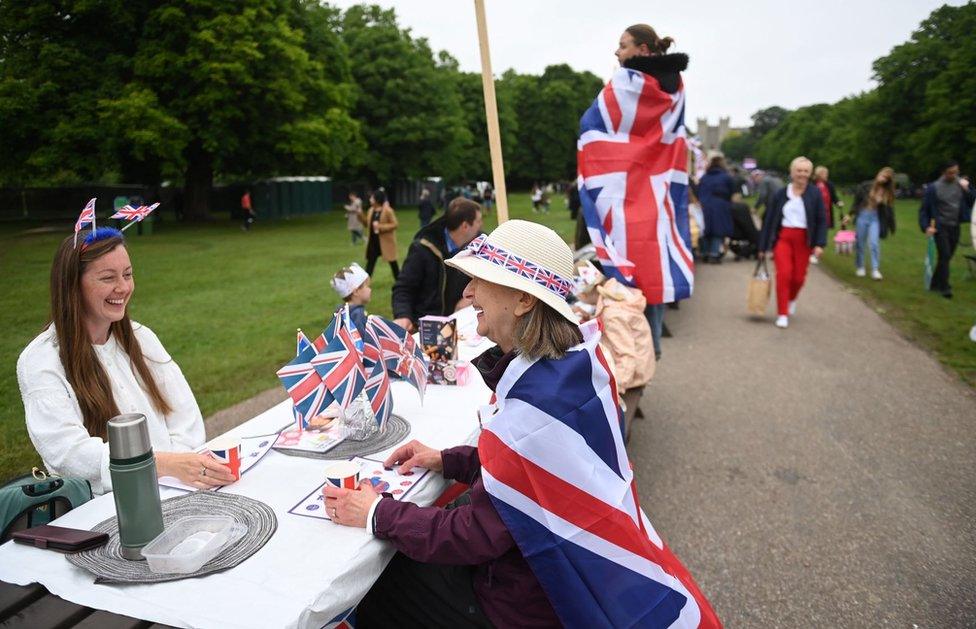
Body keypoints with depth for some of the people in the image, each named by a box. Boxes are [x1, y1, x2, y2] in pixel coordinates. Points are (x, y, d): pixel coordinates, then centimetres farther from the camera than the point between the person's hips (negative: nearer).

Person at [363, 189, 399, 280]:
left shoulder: (388, 210, -15)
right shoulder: (371, 210, 6)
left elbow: (395, 224, -16)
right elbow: (367, 224, 12)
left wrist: (380, 226, -24)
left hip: (386, 241, -6)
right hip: (373, 240, 6)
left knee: (392, 262, 7)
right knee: (370, 262, 7)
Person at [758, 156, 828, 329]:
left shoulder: (815, 194, 2)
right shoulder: (781, 194, 3)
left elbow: (822, 220, 1)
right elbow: (769, 220, 6)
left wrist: (820, 244, -10)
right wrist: (763, 246, 6)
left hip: (803, 240, 0)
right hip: (783, 237, 0)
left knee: (799, 277, 3)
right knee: (783, 274, -12)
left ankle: (792, 299, 37)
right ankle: (782, 314, -1)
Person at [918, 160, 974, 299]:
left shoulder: (961, 183, 2)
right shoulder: (934, 187, -9)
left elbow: (970, 202, 4)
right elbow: (924, 209, -4)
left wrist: (967, 190, -12)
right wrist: (926, 226, -13)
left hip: (955, 227, 4)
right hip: (941, 227, -4)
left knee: (947, 257, 10)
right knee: (944, 256, -9)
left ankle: (935, 284, 23)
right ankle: (944, 287, -2)